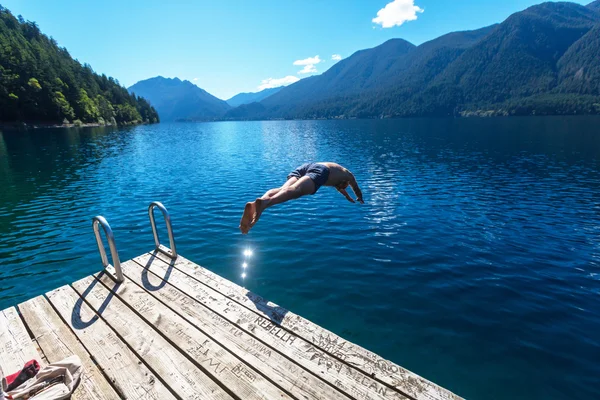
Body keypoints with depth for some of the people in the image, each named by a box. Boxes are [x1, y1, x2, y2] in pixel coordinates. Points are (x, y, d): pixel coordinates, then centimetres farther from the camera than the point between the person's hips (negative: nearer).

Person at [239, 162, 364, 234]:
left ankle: (253, 205, -50)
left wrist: (349, 198, 86)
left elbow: (338, 186, 71)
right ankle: (265, 202, -63)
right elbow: (358, 191, 54)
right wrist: (360, 200, 76)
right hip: (319, 170, -6)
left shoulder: (335, 169, 52)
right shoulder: (348, 174, 38)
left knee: (283, 189, -20)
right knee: (296, 190, -33)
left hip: (305, 166, 6)